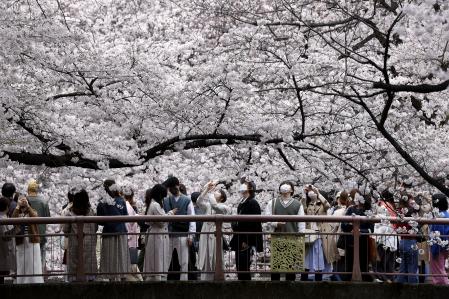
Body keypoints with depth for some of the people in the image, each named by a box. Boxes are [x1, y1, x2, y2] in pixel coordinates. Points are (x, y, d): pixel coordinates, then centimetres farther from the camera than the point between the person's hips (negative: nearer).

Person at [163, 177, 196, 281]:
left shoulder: (187, 201, 3)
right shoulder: (165, 201, 9)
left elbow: (192, 220, 0)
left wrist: (190, 236, -7)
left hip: (182, 236, -2)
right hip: (168, 236, 2)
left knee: (184, 263, 0)